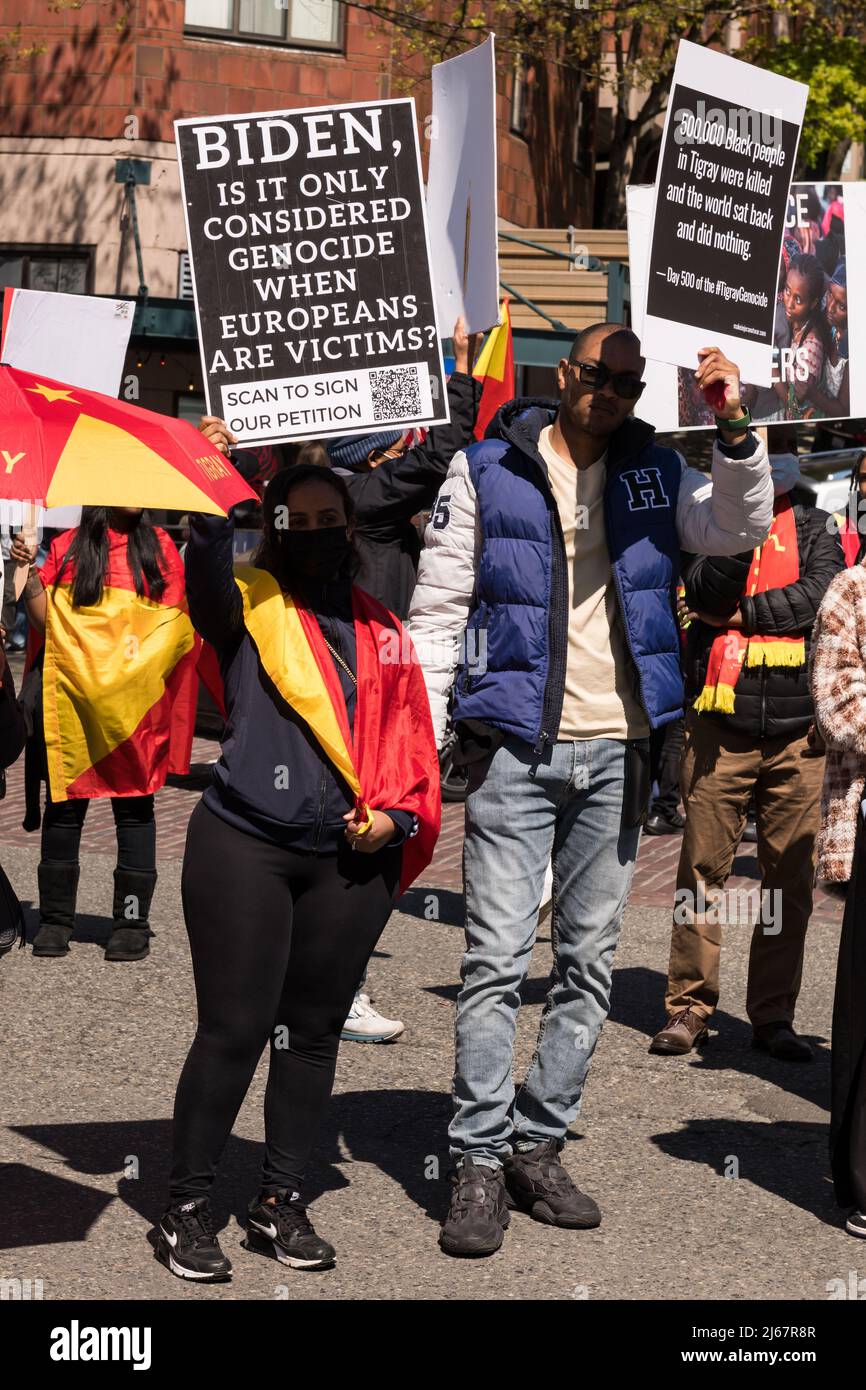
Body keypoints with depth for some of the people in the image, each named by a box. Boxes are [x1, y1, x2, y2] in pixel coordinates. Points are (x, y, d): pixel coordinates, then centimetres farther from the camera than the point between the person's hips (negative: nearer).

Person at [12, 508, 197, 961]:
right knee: (64, 805, 3)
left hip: (137, 699, 0)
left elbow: (179, 615, 7)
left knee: (134, 804, 2)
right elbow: (43, 620, 2)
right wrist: (29, 573, -9)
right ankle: (55, 919, 12)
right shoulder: (68, 548, 8)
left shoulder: (158, 545, 9)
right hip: (73, 696, 0)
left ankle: (132, 922, 7)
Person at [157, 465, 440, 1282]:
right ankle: (185, 1208, 7)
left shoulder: (379, 629, 16)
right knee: (233, 1030, -5)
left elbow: (408, 731, 17)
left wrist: (394, 813, 2)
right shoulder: (250, 608, 5)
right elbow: (205, 588, -18)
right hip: (245, 846, -4)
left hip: (352, 859, 4)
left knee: (314, 1031, 9)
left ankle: (280, 1203, 21)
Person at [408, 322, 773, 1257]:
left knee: (589, 962, 8)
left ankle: (538, 1143, 18)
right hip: (515, 749, -4)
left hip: (617, 750, 4)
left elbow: (738, 530, -3)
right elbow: (437, 610, -2)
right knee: (497, 959, -8)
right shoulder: (486, 471, -1)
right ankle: (479, 1161, -1)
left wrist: (735, 429, -18)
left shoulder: (654, 472, 9)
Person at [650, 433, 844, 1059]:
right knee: (704, 870, 0)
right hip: (720, 726, -1)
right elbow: (708, 592, -10)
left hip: (796, 730, 2)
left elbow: (824, 594, -5)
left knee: (791, 878, 3)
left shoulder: (814, 527, 12)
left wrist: (740, 616, -7)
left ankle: (774, 1015, 12)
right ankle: (690, 1007, 8)